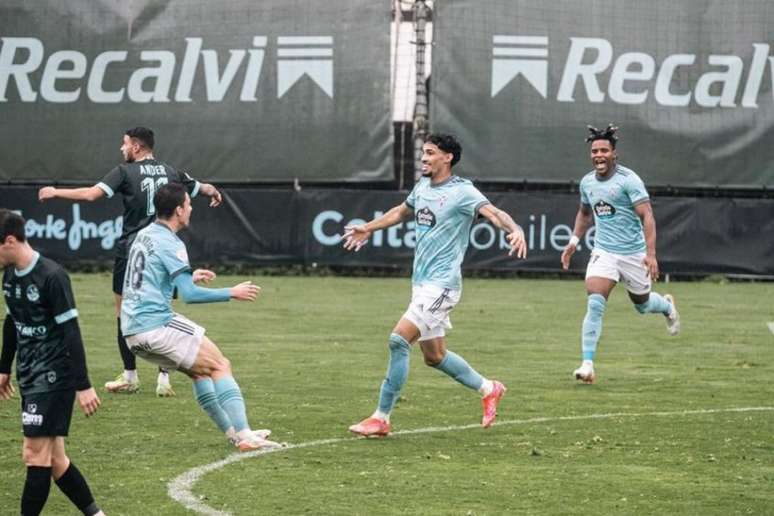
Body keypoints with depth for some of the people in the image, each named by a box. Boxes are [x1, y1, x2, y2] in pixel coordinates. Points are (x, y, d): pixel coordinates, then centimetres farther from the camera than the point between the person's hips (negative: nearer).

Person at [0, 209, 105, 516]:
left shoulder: (51, 276, -17)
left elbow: (71, 332, -17)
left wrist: (83, 385, -18)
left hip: (53, 377, -8)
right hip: (31, 376, 8)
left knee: (35, 454, -10)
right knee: (54, 460, 8)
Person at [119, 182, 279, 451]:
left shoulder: (143, 236, 15)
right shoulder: (169, 244, -13)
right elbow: (190, 295, -18)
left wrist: (190, 277, 32)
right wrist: (232, 293, -7)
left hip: (132, 331, 9)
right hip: (156, 325, -9)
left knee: (198, 370, 20)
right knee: (220, 366, -3)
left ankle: (232, 431, 18)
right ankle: (244, 435, -13)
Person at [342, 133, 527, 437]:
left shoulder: (462, 192, -12)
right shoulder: (423, 186, 12)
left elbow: (493, 213, -27)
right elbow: (402, 211, 32)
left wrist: (514, 229, -47)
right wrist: (368, 228, 40)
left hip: (442, 284, -9)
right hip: (421, 283, 9)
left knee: (398, 340, -17)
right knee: (434, 356, 15)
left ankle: (381, 418, -12)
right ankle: (488, 389, 34)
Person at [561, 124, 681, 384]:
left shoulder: (628, 180, -14)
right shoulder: (587, 182, 5)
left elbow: (647, 216, -18)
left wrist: (650, 253, -27)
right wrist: (574, 241, 13)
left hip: (634, 253, -3)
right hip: (603, 253, 3)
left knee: (642, 304, 14)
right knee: (594, 304, -16)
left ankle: (667, 305, 52)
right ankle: (587, 364, -18)